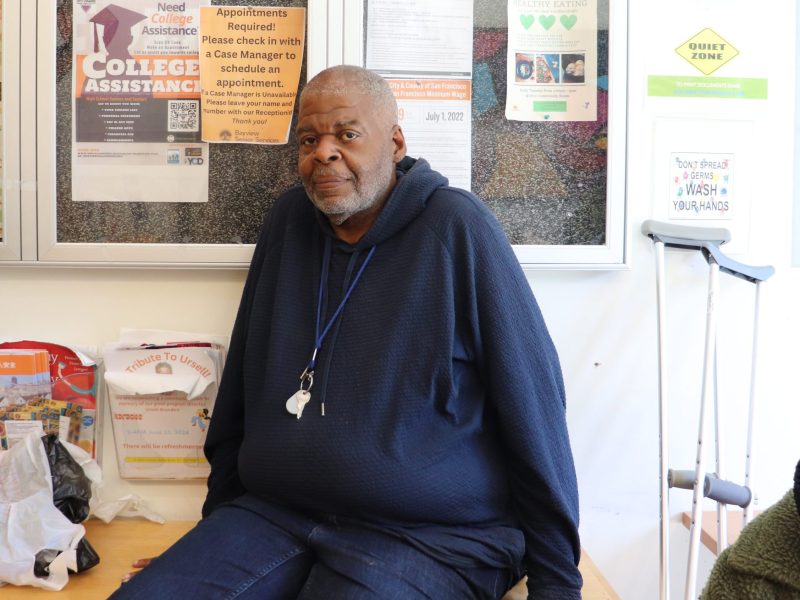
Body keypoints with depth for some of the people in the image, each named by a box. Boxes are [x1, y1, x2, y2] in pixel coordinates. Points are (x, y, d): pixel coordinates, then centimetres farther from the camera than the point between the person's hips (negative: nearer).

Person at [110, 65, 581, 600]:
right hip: (273, 512, 5)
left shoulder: (457, 227, -8)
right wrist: (221, 509, 16)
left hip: (430, 535, -4)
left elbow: (531, 401, -7)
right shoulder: (289, 219, 8)